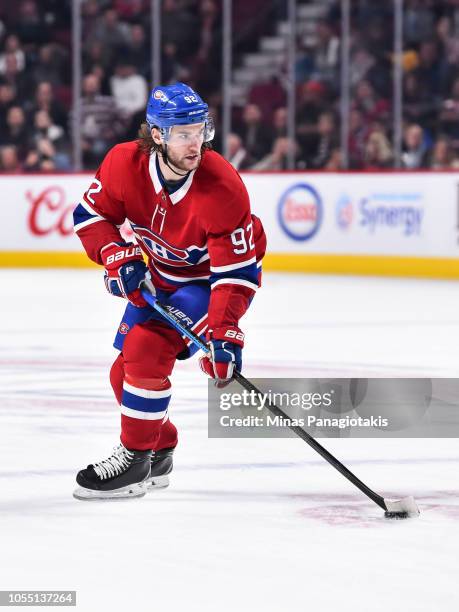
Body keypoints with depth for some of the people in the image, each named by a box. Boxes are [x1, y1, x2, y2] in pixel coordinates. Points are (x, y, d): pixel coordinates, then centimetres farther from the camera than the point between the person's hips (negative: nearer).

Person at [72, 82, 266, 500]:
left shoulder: (223, 188, -34)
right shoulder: (125, 163, -22)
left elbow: (236, 270, -31)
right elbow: (91, 214, -4)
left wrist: (223, 333, -39)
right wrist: (116, 256, -21)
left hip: (211, 279, -6)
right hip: (159, 275, 6)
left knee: (146, 349, -23)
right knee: (125, 371, 7)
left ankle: (135, 458, -10)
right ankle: (159, 453, 30)